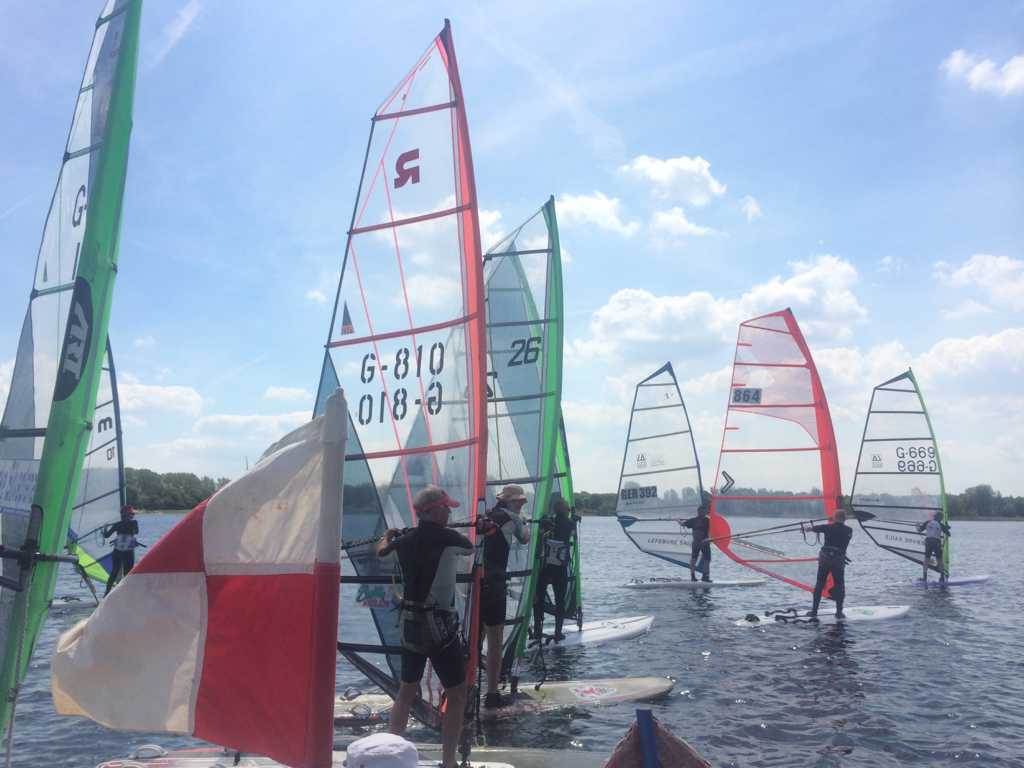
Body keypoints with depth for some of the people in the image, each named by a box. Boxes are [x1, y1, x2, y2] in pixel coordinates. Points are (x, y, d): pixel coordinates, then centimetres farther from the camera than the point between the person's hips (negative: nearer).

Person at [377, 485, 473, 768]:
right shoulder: (446, 538, -14)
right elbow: (470, 547, 8)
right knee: (457, 695, 4)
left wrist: (389, 536, 45)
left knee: (407, 689, 20)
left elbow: (381, 551, 25)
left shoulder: (405, 539, 3)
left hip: (409, 625, 7)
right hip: (439, 626, -7)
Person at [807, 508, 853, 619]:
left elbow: (814, 528, 14)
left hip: (824, 559, 1)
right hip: (838, 561, -1)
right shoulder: (849, 530, 1)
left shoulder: (828, 527, -1)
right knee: (839, 585, 9)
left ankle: (814, 610, 9)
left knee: (819, 584, 8)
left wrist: (809, 528, 38)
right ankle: (839, 612, 6)